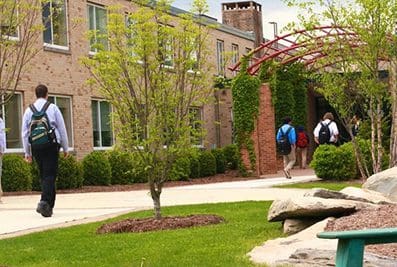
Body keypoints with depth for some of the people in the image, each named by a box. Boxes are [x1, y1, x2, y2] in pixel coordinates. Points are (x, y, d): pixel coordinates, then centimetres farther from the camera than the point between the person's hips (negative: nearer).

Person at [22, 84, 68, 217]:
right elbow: (62, 129, 4)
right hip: (51, 145, -3)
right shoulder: (53, 108, 2)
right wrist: (65, 148, 12)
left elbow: (25, 133, 9)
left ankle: (50, 204, 15)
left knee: (43, 175, 14)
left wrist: (27, 152, 15)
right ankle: (44, 201, -22)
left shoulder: (29, 110, 9)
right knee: (49, 175, -4)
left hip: (36, 147, 3)